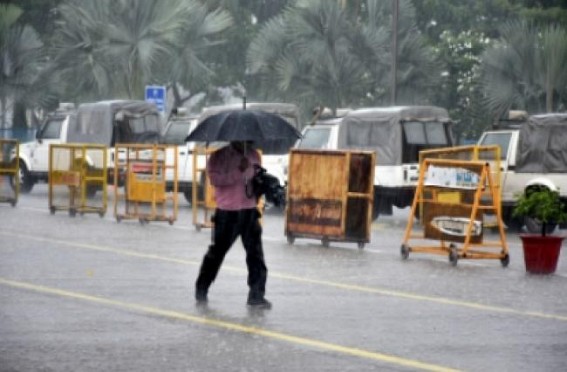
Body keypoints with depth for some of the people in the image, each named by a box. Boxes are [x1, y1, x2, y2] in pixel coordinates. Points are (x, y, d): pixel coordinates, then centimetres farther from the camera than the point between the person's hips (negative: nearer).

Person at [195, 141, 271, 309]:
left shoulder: (253, 155, 10)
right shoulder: (219, 157, -6)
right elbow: (215, 179, -21)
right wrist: (238, 170, -28)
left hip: (250, 212, 4)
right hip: (227, 213, -4)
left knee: (256, 254, -2)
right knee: (217, 252, 8)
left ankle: (256, 295, 2)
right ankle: (201, 290, 25)